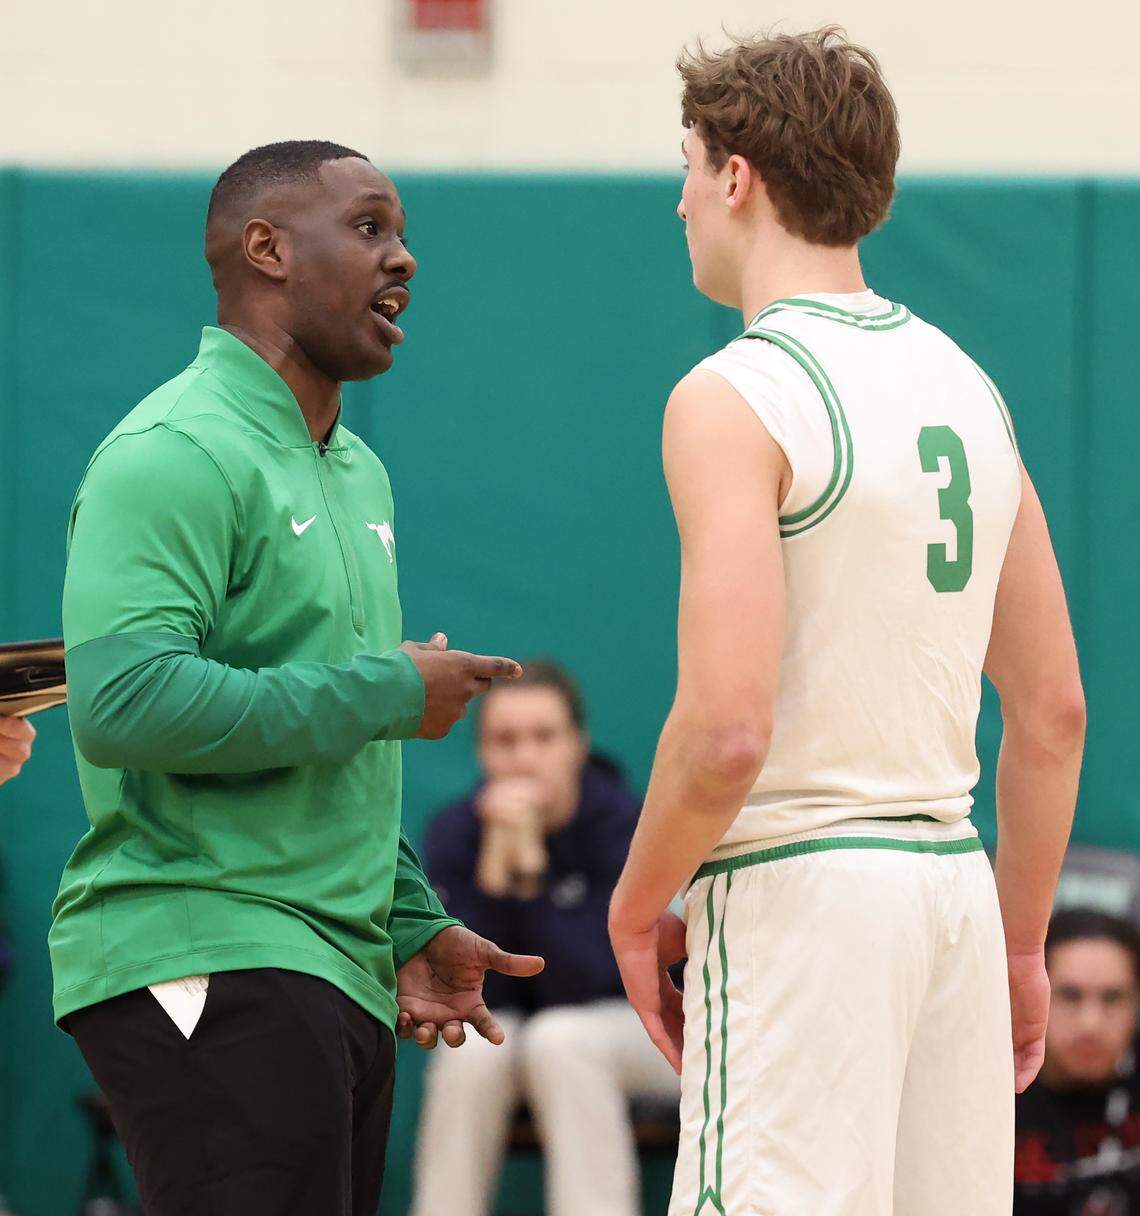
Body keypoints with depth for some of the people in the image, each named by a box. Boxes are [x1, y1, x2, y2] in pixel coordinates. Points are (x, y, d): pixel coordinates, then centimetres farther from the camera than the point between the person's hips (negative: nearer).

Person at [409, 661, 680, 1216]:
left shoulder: (625, 823, -19)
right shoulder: (455, 833, -11)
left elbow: (585, 986, -26)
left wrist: (529, 863, -35)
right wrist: (496, 863, -30)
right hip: (512, 1029, 2)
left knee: (557, 1037, -33)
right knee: (472, 1048, -30)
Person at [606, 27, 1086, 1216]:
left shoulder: (738, 397, -10)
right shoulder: (964, 384, 14)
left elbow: (726, 729, -18)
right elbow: (1053, 710, 16)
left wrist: (636, 908, -3)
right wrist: (1020, 943, 22)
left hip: (796, 887, -8)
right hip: (951, 881, 8)